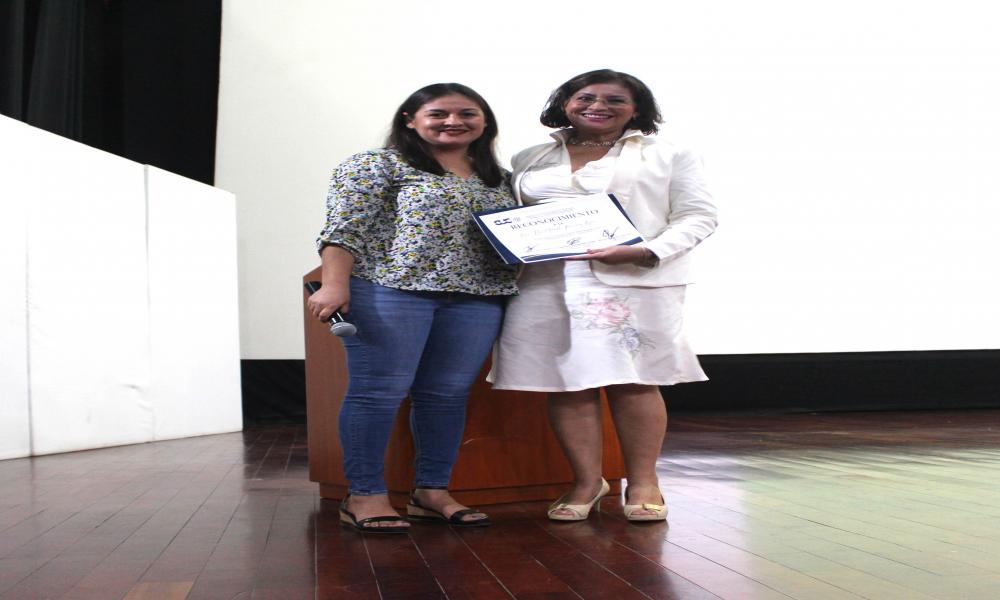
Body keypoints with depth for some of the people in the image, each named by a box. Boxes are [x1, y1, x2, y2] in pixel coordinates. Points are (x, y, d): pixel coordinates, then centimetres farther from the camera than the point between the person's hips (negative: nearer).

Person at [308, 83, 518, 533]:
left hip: (477, 299, 5)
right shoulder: (376, 165, 2)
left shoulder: (498, 178, 20)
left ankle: (432, 491, 15)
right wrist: (334, 285, -16)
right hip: (392, 290, -5)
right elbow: (344, 229, -6)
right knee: (378, 391, -5)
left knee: (449, 394, 6)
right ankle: (364, 495, 2)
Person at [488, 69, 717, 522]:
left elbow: (698, 216, 3)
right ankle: (587, 482, 10)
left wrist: (646, 251, -14)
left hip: (636, 282, -2)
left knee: (632, 381, -4)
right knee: (567, 382, -1)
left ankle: (643, 483, 9)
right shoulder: (529, 160, 18)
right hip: (546, 285, 3)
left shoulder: (668, 157, 11)